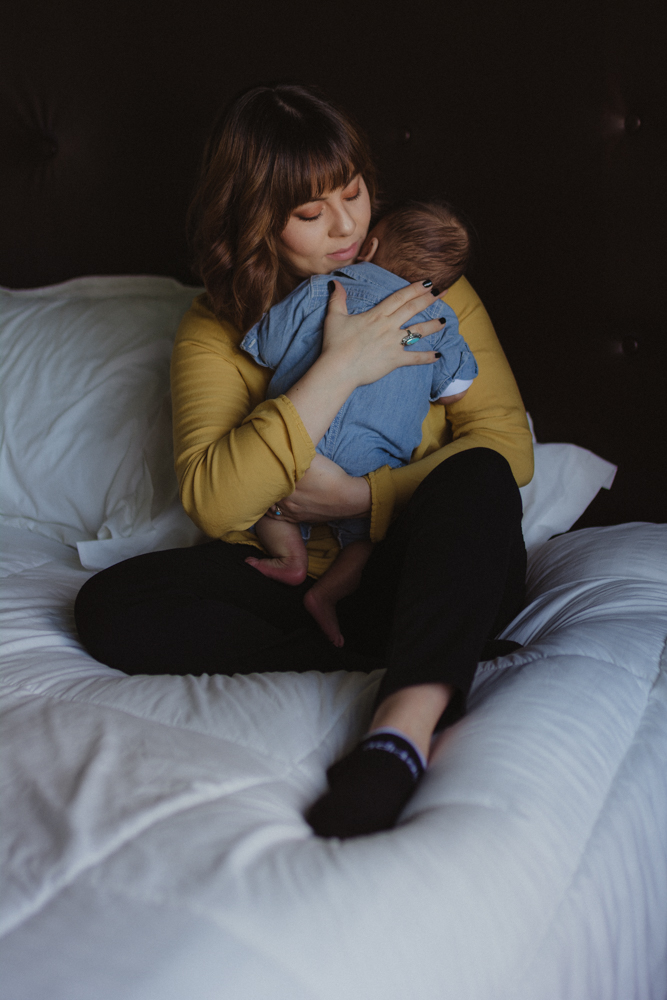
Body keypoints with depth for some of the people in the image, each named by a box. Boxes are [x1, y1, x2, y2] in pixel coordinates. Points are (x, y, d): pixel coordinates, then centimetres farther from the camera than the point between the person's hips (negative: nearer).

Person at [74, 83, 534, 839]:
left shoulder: (426, 288, 3)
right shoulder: (215, 331, 0)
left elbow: (507, 446, -5)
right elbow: (211, 502, -16)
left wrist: (362, 497, -18)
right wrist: (340, 367, -19)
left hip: (417, 572, -1)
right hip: (292, 577, 1)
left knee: (476, 479, -32)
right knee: (108, 607, -22)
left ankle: (403, 727, -48)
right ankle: (412, 671, -26)